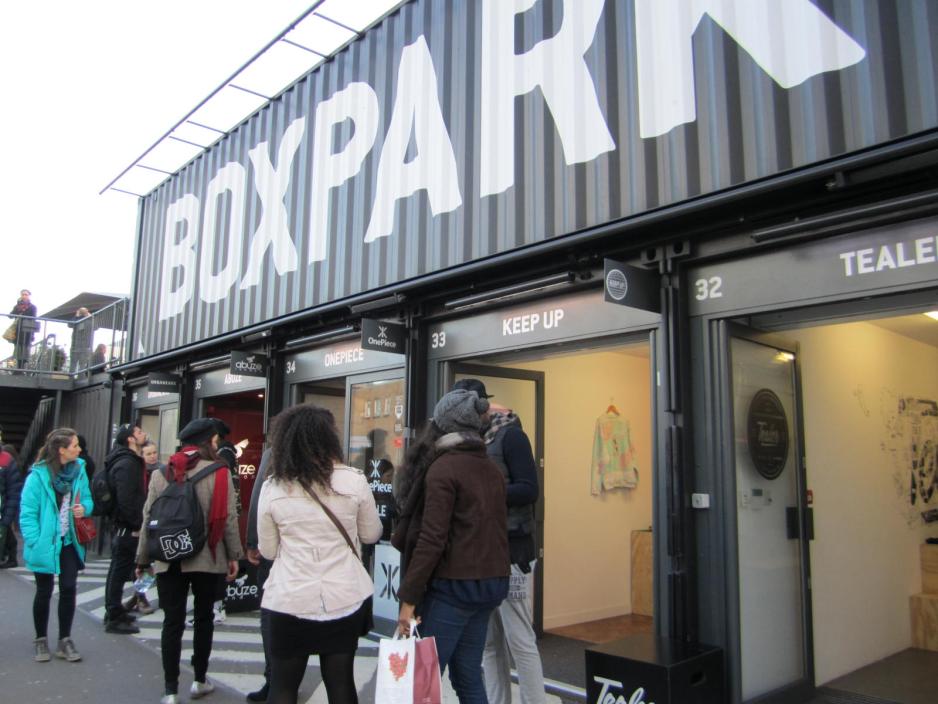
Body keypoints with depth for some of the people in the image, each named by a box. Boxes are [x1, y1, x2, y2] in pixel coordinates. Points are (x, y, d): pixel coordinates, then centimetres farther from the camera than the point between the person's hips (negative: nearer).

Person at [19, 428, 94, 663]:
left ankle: (65, 641, 18)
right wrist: (35, 542, -19)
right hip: (45, 544, -3)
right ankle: (41, 640, 28)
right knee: (44, 592, 11)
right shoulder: (38, 475, -17)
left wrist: (84, 508, -13)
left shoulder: (79, 470, -3)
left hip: (69, 542, 4)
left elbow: (87, 499, 9)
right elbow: (27, 513, -14)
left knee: (68, 590, 5)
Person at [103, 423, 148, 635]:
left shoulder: (132, 461, 14)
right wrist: (136, 525, -18)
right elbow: (125, 499, -25)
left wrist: (137, 523, 17)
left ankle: (114, 611, 31)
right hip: (127, 528, -10)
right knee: (120, 571, -2)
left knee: (118, 570, 19)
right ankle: (114, 619, 5)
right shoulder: (127, 464, -18)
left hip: (123, 526, 10)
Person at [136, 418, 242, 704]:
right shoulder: (219, 473, -7)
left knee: (172, 622, 6)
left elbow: (149, 517, 3)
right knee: (203, 618, 15)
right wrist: (233, 554, 3)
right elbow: (228, 517, -8)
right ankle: (199, 680, 25)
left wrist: (143, 558, 11)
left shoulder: (161, 473, 2)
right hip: (207, 558, -2)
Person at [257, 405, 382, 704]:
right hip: (345, 598, 1)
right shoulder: (353, 480, -9)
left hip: (291, 600, 0)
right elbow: (371, 534, 3)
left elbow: (268, 550, 4)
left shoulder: (272, 488, -7)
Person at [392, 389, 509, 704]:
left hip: (453, 586, -7)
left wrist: (408, 598, -13)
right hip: (491, 583, 8)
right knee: (468, 676, 15)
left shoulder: (443, 468, -13)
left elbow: (431, 540, -17)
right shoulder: (491, 469, 9)